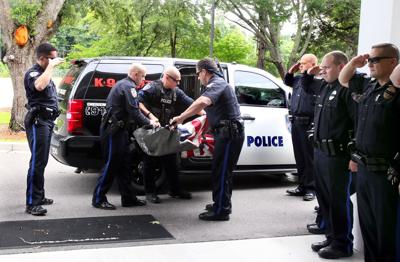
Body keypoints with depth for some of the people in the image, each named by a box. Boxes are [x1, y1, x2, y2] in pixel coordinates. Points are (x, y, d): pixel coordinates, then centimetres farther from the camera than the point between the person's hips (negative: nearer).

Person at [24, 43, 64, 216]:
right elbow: (39, 85, -36)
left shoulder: (44, 73, 19)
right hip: (38, 122, -10)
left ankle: (39, 196, 25)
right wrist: (51, 66, -27)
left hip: (46, 121, 10)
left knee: (42, 162, 15)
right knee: (37, 162, -12)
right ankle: (31, 204, -11)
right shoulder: (32, 73, -11)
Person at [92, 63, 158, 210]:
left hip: (117, 130, 11)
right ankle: (98, 199, 4)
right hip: (113, 131, -11)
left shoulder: (122, 84, 20)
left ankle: (128, 198, 17)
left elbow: (132, 109, 21)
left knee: (124, 164, 12)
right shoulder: (128, 87, -13)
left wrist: (146, 121, 15)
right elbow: (134, 112, -19)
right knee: (111, 164, -4)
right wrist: (149, 122, -6)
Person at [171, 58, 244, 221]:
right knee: (223, 170, 18)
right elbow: (211, 112, 26)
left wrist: (181, 118, -35)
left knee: (221, 171, -6)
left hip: (229, 134, -11)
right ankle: (222, 204, 29)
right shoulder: (218, 83, 20)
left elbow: (202, 102, -38)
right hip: (227, 133, 11)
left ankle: (221, 211, 0)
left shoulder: (216, 84, -16)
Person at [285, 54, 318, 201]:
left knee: (309, 157, -1)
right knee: (299, 156, 14)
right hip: (295, 122, 8)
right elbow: (287, 82, 35)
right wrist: (291, 71, 19)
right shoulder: (299, 79, 15)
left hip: (308, 124, -8)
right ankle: (302, 186, 24)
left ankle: (310, 189, 7)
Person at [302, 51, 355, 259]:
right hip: (320, 151, 9)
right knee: (324, 197, 17)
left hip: (337, 154, -9)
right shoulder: (324, 85, 11)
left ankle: (343, 245, 16)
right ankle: (332, 237, 32)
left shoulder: (347, 88, -17)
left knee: (339, 200, 2)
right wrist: (309, 74, 13)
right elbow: (306, 87, 34)